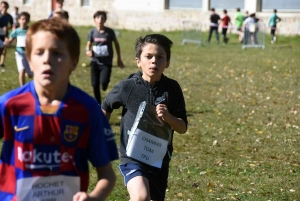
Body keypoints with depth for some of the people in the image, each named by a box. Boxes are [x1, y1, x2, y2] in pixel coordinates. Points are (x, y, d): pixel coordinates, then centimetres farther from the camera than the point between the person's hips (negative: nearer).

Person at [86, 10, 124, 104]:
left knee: (103, 82, -21)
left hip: (106, 62, -2)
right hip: (95, 62, 2)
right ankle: (98, 104, 20)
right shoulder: (92, 32, -3)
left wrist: (119, 59, 12)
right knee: (95, 85, 1)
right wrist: (88, 50, -18)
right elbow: (88, 44, 6)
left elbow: (116, 44, 7)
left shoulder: (110, 32, -7)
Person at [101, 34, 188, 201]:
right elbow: (105, 108, 10)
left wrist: (168, 117, -19)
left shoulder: (172, 89, -4)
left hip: (159, 159, 3)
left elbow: (183, 128, 0)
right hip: (133, 157, -3)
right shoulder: (127, 87, -9)